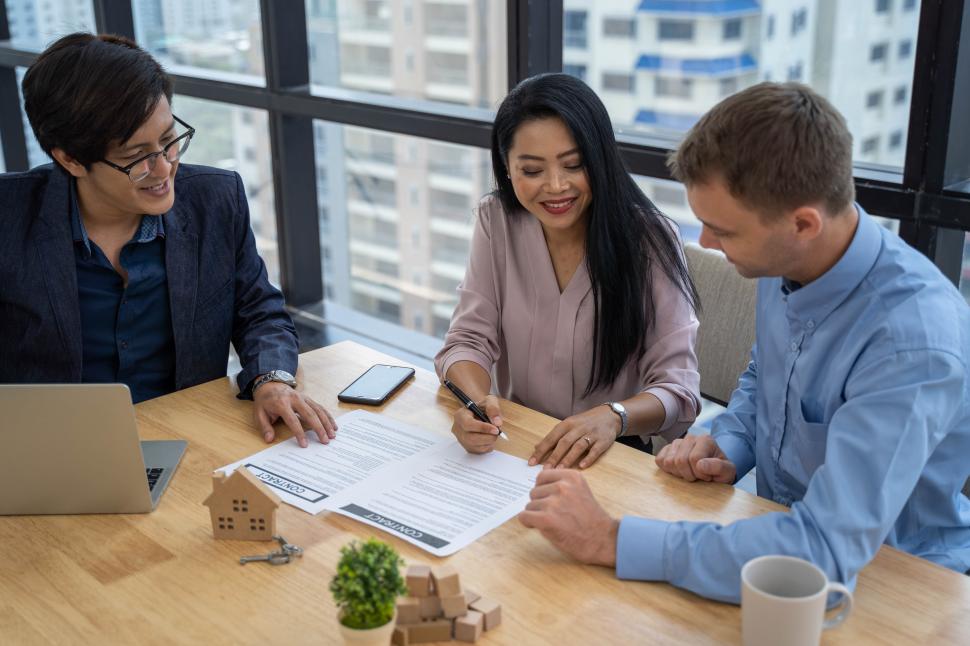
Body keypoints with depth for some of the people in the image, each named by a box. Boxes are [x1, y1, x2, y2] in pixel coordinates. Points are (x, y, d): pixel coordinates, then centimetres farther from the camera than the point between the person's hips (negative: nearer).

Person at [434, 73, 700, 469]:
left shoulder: (647, 239, -11)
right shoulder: (498, 222, -3)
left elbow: (677, 386, -14)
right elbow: (469, 340, -4)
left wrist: (613, 417, -35)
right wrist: (478, 401, -27)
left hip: (619, 459, -1)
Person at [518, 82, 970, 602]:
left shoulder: (913, 338, -30)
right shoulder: (785, 264, -7)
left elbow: (826, 552, -36)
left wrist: (613, 541, -34)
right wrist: (728, 447, -6)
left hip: (894, 581, -6)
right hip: (784, 531, 6)